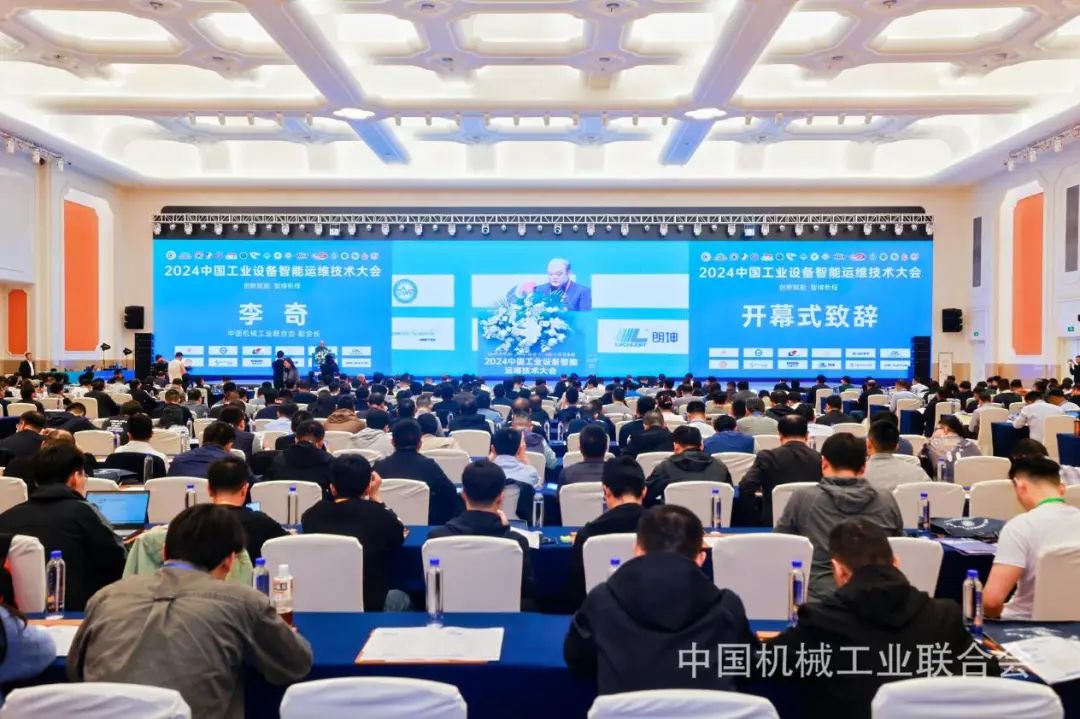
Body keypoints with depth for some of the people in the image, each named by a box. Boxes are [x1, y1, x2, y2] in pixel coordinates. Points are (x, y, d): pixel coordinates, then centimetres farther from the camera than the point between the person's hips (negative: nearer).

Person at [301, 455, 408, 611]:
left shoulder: (312, 514, -9)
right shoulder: (378, 514, -15)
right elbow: (400, 536, 6)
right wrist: (375, 497, 10)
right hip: (368, 605, -3)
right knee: (400, 597, 31)